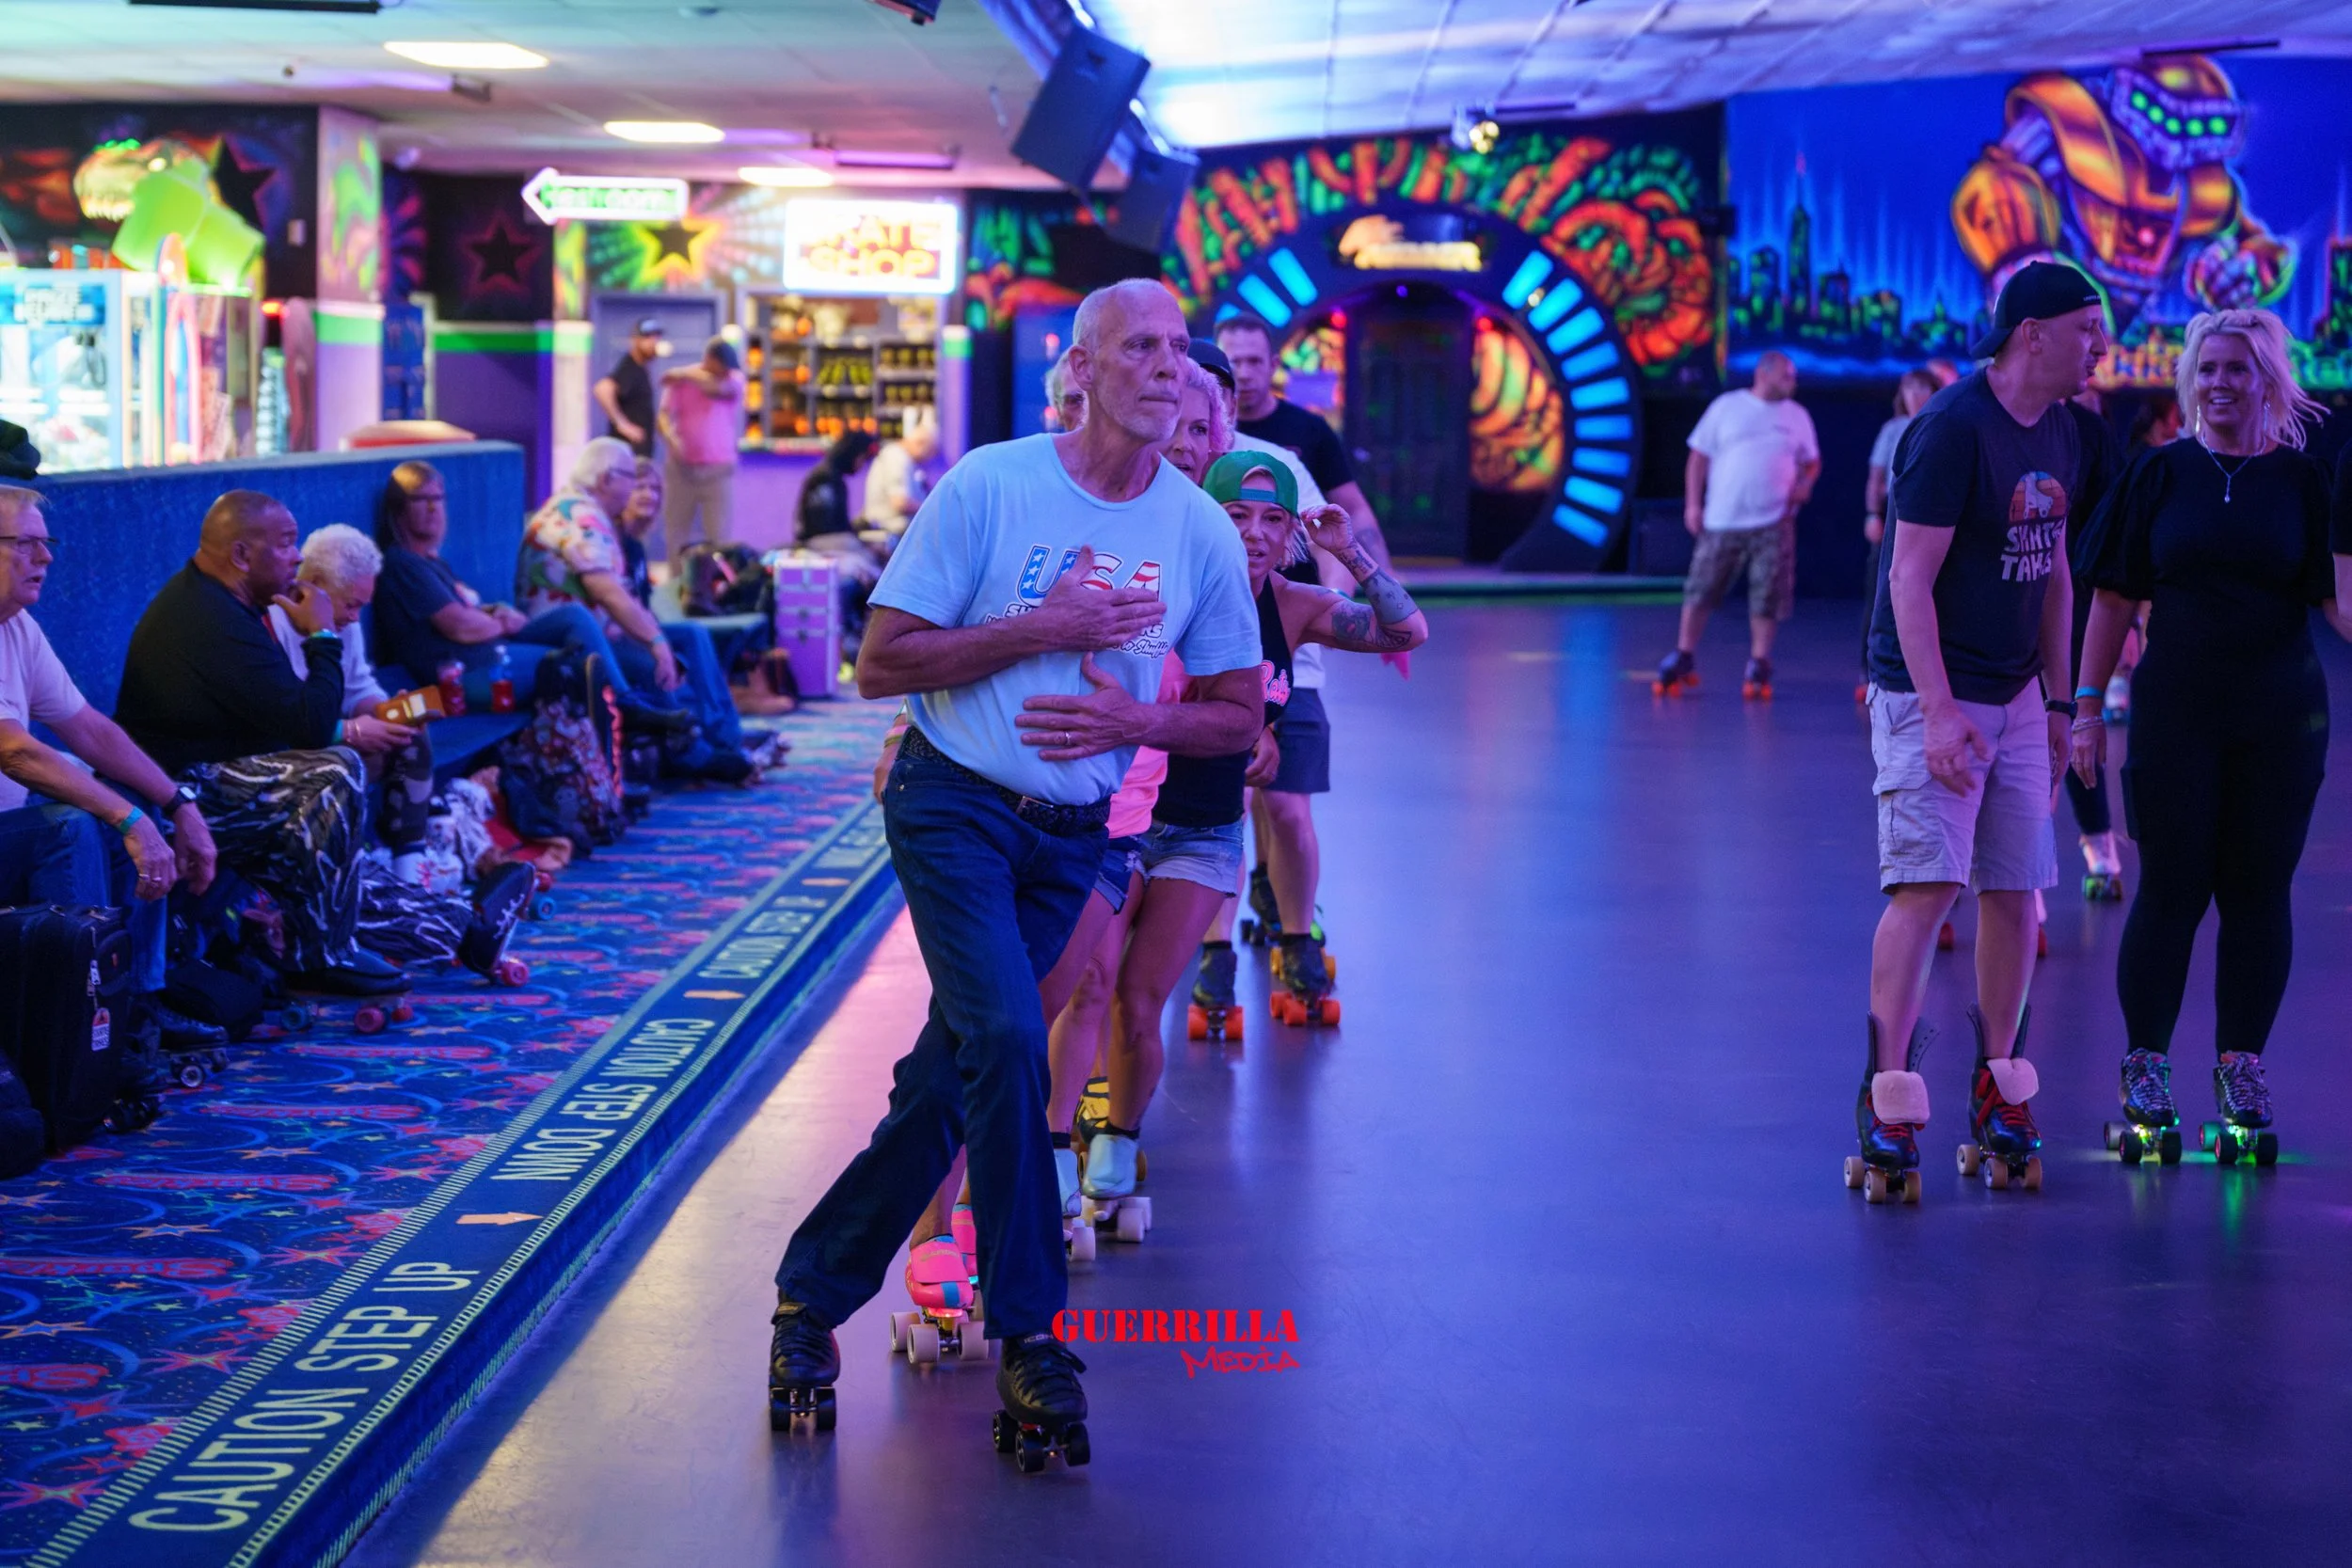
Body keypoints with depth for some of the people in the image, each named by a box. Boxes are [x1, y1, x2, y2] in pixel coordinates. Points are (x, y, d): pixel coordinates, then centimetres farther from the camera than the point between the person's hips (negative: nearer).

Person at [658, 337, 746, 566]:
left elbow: (718, 387, -22)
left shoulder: (734, 378, 0)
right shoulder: (679, 379, 2)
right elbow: (665, 416, -4)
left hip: (719, 470, -1)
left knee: (719, 537, -9)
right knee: (676, 536, 6)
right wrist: (671, 437, -25)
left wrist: (686, 375, -9)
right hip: (681, 469, 1)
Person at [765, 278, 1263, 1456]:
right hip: (954, 805, -4)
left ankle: (813, 1292, 22)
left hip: (1072, 834, 4)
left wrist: (1137, 721, -13)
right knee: (1006, 1040, -20)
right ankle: (1029, 1339, -12)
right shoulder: (987, 488, -11)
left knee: (950, 1079, 6)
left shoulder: (1203, 533, 0)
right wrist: (1044, 627, -19)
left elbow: (1238, 716, 7)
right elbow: (880, 664, -11)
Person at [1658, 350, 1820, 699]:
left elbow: (1812, 460, 19)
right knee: (1700, 591, 2)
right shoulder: (1727, 407, 3)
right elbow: (1699, 456, 5)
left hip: (1773, 523, 1)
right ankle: (1683, 661, 14)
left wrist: (1806, 482, -3)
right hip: (1722, 521, -1)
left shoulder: (1797, 416, 9)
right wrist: (1692, 503, -2)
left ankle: (1758, 668, 10)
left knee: (1767, 598, -2)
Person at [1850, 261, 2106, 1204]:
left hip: (2015, 699, 8)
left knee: (2014, 894, 7)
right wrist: (1941, 713, -25)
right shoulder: (1952, 429, -15)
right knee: (1926, 888, -13)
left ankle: (1996, 1101, 17)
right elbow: (1911, 579, -19)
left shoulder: (2062, 434, 10)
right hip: (1931, 697, -8)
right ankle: (1886, 1114, -10)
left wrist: (2056, 703, 16)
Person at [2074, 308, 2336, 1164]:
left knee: (2258, 893, 5)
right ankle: (2145, 1076, 9)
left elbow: (2338, 595, -1)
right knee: (2170, 891, 0)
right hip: (2176, 715, -1)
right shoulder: (2160, 474, 3)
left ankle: (2241, 1073, 15)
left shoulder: (2304, 481, 3)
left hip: (2280, 721, 1)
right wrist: (2087, 704, 0)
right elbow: (2114, 597, 4)